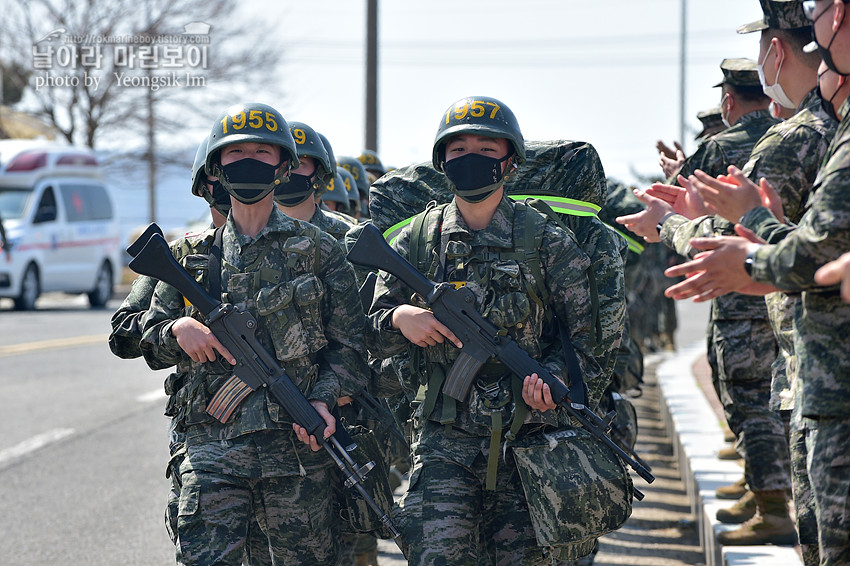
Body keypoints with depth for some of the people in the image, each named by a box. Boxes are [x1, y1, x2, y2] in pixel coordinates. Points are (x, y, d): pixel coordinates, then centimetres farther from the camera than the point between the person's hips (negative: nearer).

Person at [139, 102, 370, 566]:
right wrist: (177, 330, -8)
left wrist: (324, 399, -14)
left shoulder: (318, 250, 7)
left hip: (299, 445, -1)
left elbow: (348, 343, 4)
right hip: (212, 447, 1)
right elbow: (151, 345, 15)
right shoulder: (191, 254, 13)